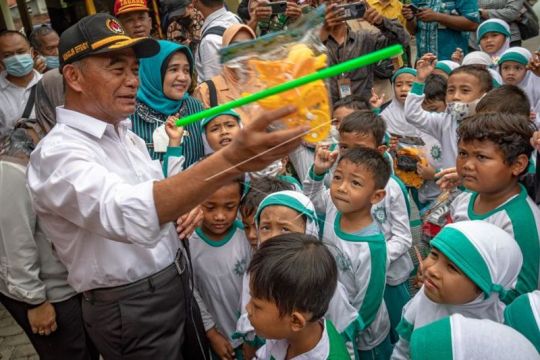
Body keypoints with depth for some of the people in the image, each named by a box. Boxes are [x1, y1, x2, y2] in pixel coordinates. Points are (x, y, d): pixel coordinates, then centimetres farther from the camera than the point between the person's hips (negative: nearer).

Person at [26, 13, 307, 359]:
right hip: (132, 309, -8)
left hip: (177, 283, 8)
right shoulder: (58, 153, -23)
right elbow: (128, 213, -44)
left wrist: (185, 204, -5)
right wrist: (232, 159, -56)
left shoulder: (122, 132, 6)